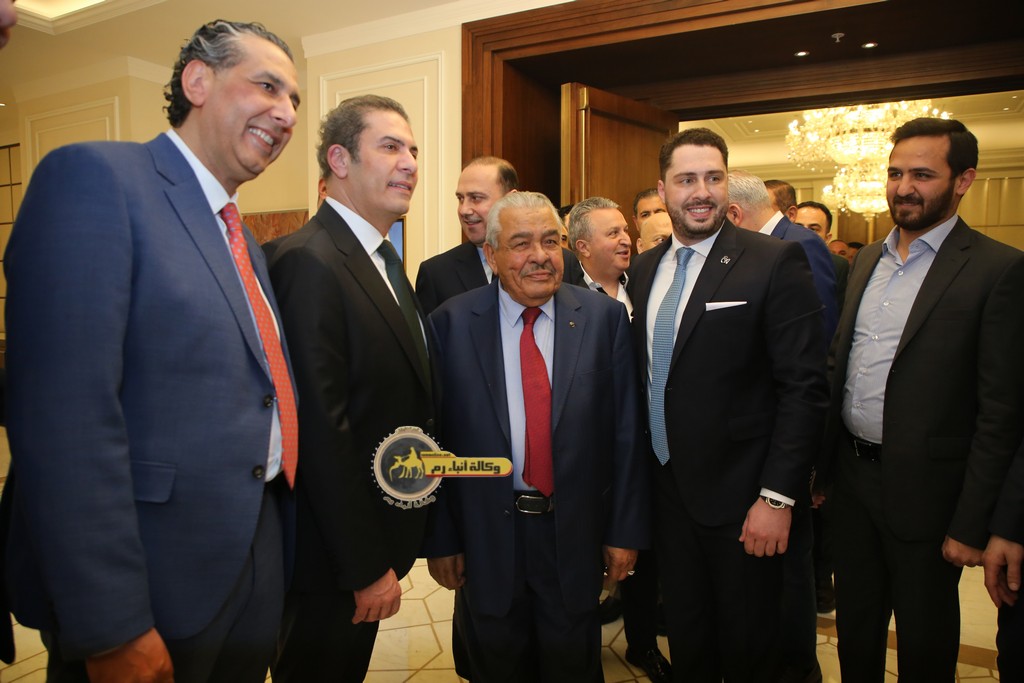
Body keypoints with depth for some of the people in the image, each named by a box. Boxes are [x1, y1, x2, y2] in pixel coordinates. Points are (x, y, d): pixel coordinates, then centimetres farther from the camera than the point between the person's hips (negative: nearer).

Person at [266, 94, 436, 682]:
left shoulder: (385, 258, 8)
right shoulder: (310, 262, -22)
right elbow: (322, 430, -25)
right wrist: (367, 568, -19)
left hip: (379, 540, 9)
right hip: (335, 557, -9)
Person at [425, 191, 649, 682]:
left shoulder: (605, 317, -4)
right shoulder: (451, 323, -6)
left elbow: (626, 434, -3)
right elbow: (435, 437, -5)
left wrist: (626, 529, -2)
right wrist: (440, 537, -3)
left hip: (576, 536, 1)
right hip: (485, 539, 0)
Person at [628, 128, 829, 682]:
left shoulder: (776, 262, -12)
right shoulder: (644, 269, 5)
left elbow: (804, 386, -15)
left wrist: (778, 495, -18)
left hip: (739, 491, -5)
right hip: (667, 486, 5)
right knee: (684, 635, 22)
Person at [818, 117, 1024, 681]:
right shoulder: (867, 260, 7)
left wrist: (971, 525, -14)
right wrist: (820, 464, 9)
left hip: (923, 488, -5)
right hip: (851, 476, 5)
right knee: (854, 625, 21)